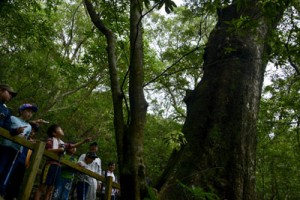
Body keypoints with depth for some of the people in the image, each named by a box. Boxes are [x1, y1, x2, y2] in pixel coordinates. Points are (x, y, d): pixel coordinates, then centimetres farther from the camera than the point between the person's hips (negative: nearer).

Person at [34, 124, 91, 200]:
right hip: (51, 165, -7)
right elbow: (46, 150, -16)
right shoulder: (51, 140, -2)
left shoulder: (63, 143, 18)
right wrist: (59, 149, -14)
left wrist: (84, 141, 18)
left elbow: (73, 145, 23)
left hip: (58, 166, 7)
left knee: (50, 188, 9)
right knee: (42, 186, -6)